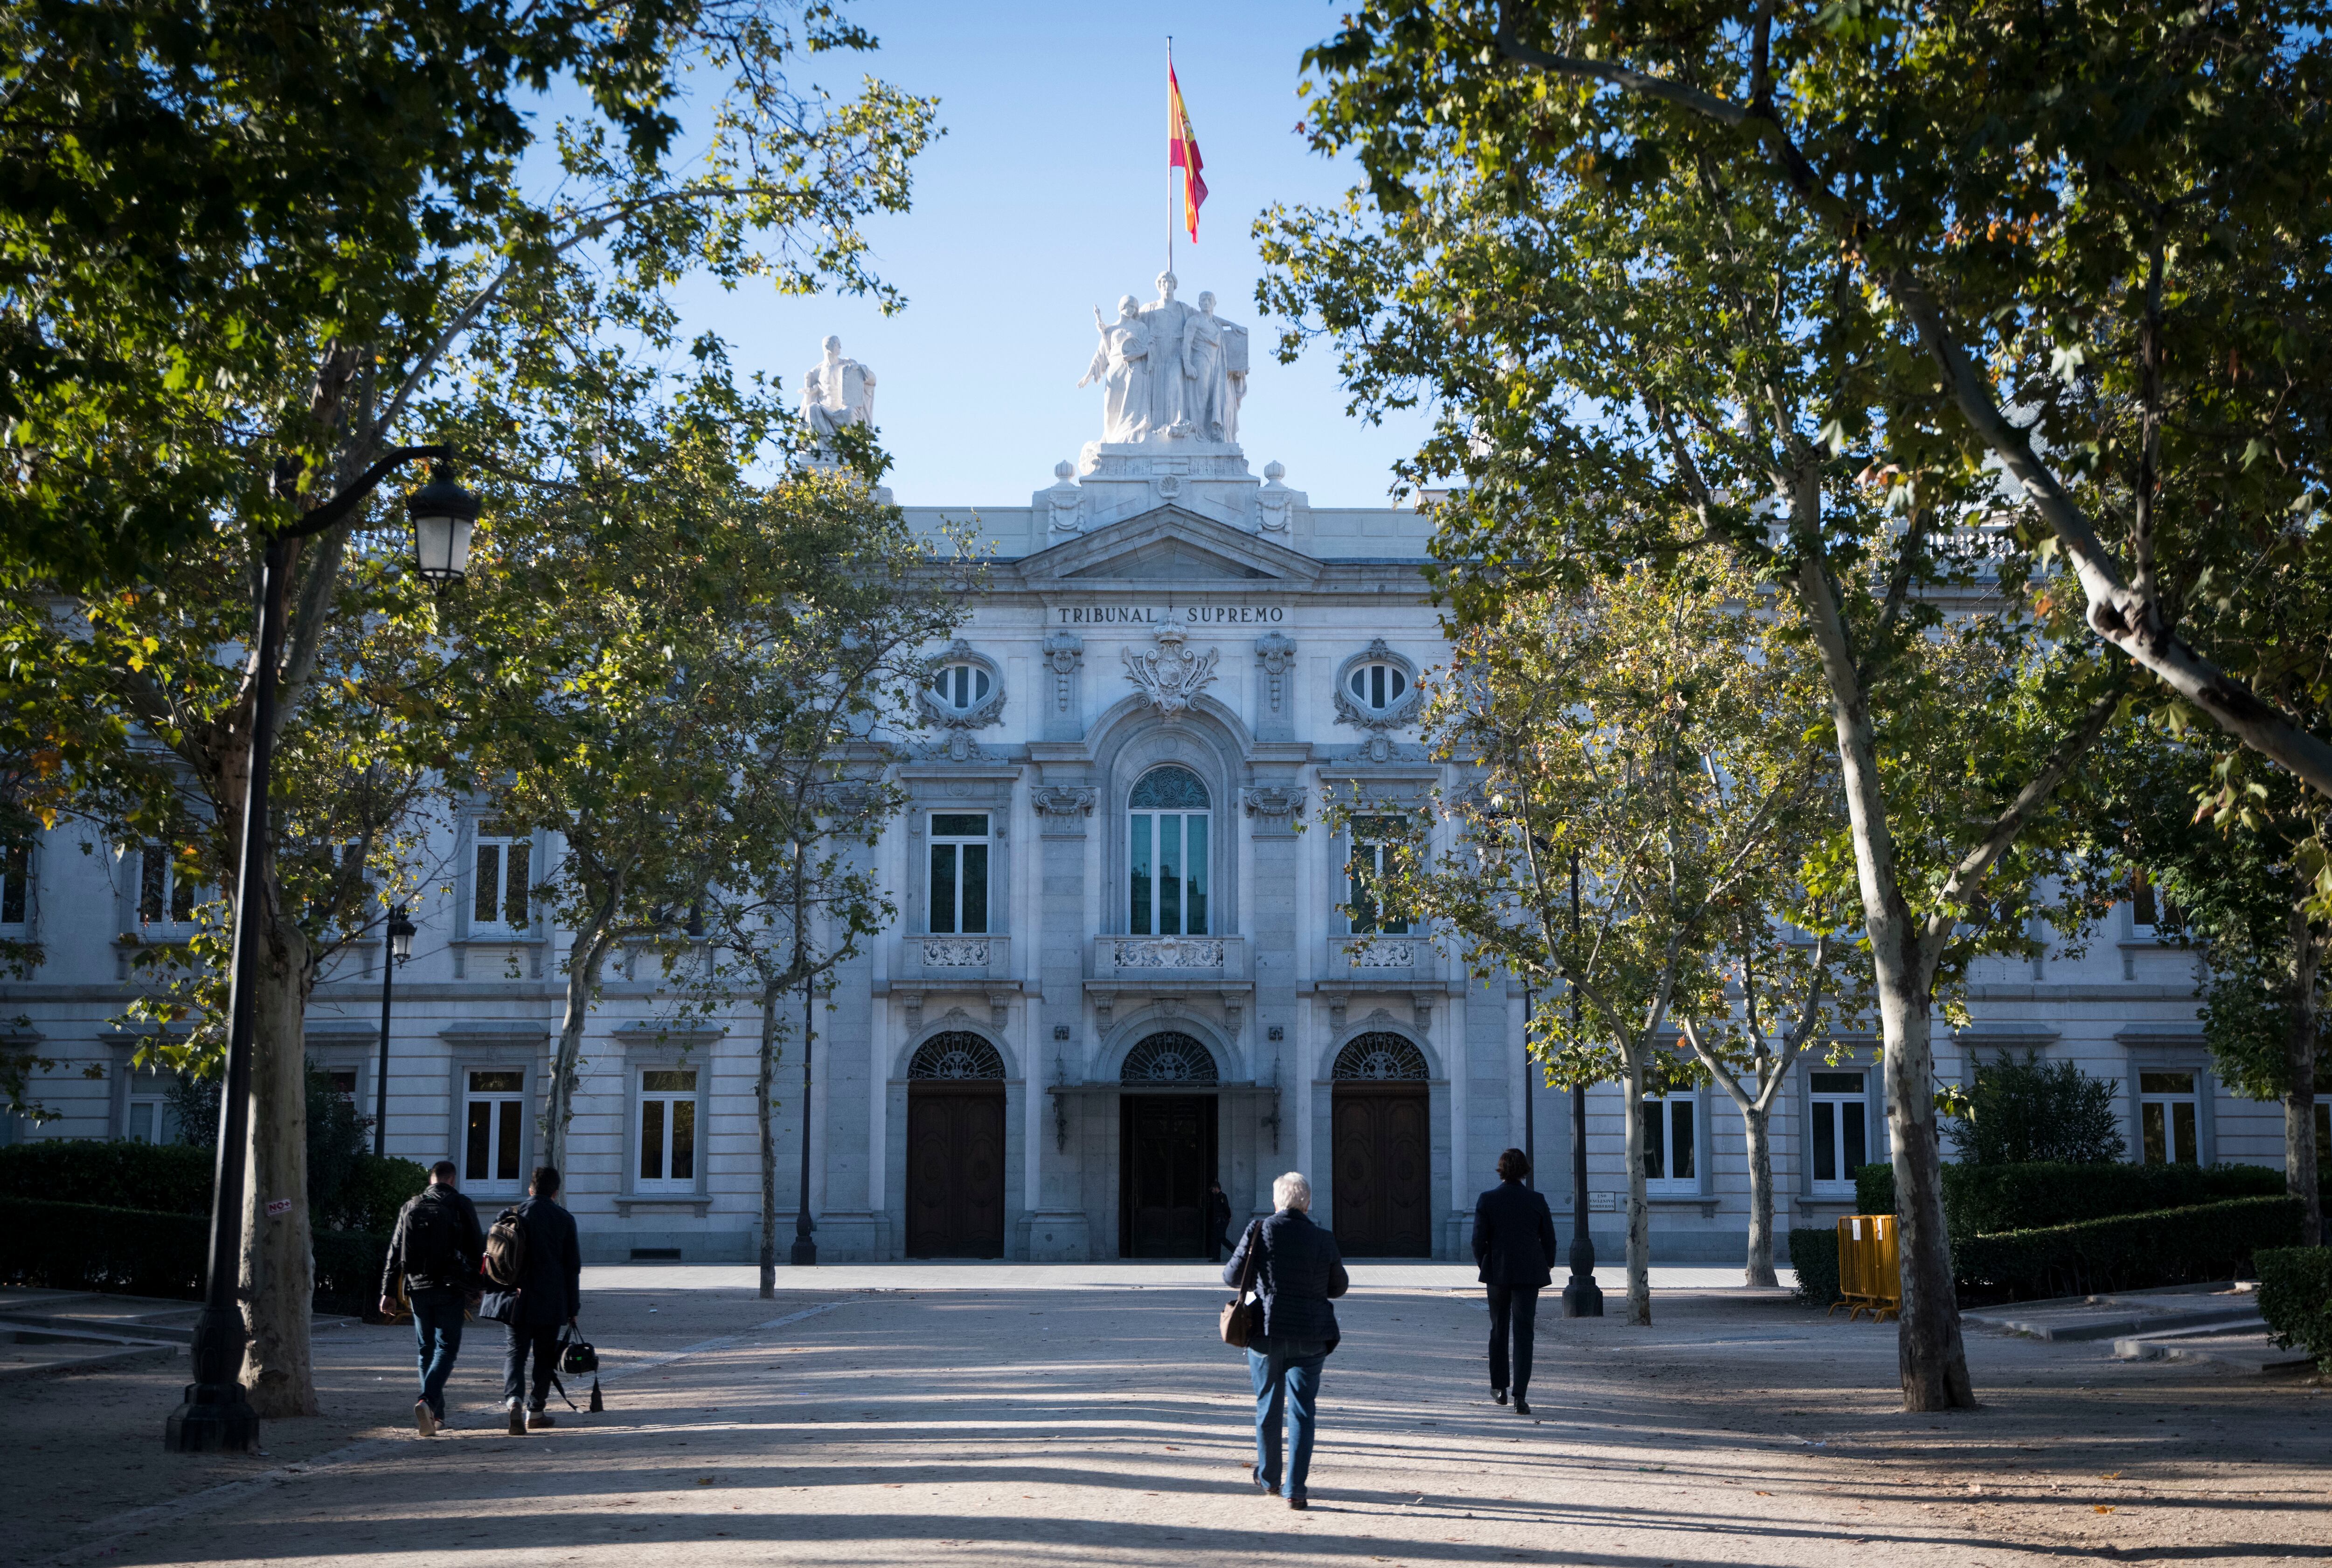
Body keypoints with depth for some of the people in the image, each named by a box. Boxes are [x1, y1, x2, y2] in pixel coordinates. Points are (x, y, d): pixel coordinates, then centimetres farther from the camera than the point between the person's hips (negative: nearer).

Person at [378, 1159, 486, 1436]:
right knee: (446, 1348, -3)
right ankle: (427, 1401, -25)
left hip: (418, 1289, 4)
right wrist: (476, 1287, 8)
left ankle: (435, 1414, 16)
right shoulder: (460, 1205, -1)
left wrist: (388, 1292, 9)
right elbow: (477, 1249, -1)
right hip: (450, 1289, -4)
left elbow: (394, 1254, 8)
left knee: (427, 1350, 14)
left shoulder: (411, 1206, 8)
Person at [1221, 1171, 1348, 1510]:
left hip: (1266, 1332, 0)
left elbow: (1231, 1277, -2)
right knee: (1302, 1411, 4)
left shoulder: (1259, 1232, -9)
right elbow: (1340, 1286, 8)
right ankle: (1295, 1489, -2)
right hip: (1310, 1337, 0)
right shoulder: (1323, 1241, -5)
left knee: (1268, 1406, 17)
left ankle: (1268, 1477, 33)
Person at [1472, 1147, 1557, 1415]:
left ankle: (1499, 1387, 29)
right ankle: (1520, 1396, -12)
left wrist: (1483, 1264, 12)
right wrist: (1547, 1265, 19)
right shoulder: (1536, 1201, -4)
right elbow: (1549, 1239, 2)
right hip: (1529, 1273, 0)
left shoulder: (1487, 1200, -7)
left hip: (1497, 1272, 1)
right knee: (1523, 1333, -1)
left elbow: (1479, 1239, -6)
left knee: (1499, 1330, 18)